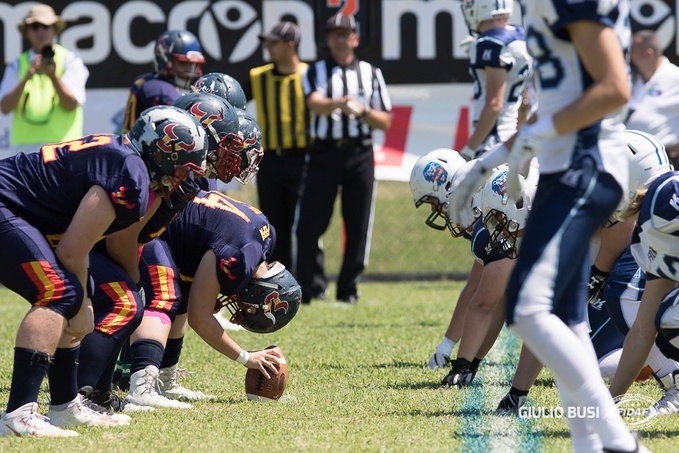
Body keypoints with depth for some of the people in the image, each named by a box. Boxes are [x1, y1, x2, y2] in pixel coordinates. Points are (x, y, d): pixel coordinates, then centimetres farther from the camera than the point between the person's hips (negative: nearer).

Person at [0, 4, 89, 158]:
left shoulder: (70, 60, 6)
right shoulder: (16, 66, 12)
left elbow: (71, 104, -5)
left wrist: (53, 76, -20)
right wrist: (26, 78, -16)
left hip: (61, 141, -2)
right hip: (25, 143, 2)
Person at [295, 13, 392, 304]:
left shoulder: (370, 74, 13)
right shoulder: (316, 72, 8)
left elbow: (385, 122, 10)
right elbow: (315, 104, -14)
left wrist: (363, 111, -10)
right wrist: (339, 103, -34)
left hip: (359, 156, 1)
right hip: (323, 153, -1)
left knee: (358, 226, 0)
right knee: (309, 224, -7)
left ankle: (348, 289, 8)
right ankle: (311, 286, 1)